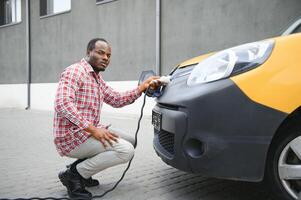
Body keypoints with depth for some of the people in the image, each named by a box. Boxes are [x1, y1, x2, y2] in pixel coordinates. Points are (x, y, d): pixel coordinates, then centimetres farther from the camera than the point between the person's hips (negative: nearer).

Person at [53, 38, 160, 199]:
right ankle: (74, 174, -8)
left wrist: (141, 88, 4)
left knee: (130, 141, 13)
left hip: (87, 131, 10)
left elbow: (116, 99, 15)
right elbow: (62, 104, -26)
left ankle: (80, 167, 9)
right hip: (71, 137, -10)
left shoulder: (97, 78, 17)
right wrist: (92, 129, -30)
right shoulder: (74, 71, -12)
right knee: (126, 150, -20)